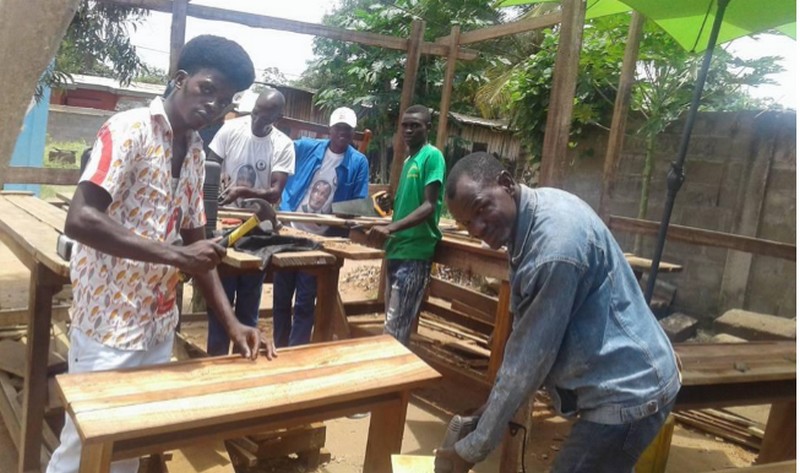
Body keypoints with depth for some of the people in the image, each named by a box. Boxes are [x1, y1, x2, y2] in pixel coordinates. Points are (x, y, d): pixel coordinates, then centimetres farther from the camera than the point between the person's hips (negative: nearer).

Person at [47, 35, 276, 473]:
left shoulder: (195, 152, 7)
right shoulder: (129, 129, -13)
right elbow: (79, 220, -24)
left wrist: (232, 325, 1)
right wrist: (176, 255, -28)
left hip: (158, 326, 7)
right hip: (109, 325, -7)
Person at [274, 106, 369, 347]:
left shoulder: (358, 162, -2)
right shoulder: (305, 147, 0)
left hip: (321, 239, -2)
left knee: (305, 302, 4)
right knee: (281, 296, 12)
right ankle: (279, 349, 28)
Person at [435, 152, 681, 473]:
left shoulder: (555, 245, -31)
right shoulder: (537, 212, 0)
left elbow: (530, 358, -24)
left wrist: (475, 446, -13)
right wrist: (497, 403, 9)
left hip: (627, 394, -10)